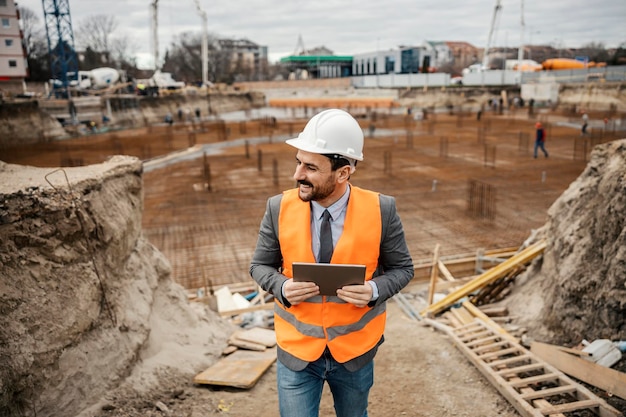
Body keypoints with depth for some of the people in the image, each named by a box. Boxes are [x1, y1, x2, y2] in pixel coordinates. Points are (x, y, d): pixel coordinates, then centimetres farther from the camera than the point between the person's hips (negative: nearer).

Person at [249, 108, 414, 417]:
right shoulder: (279, 208, -13)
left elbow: (402, 268, -4)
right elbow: (260, 266, -1)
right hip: (296, 349, 0)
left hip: (355, 349, 1)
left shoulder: (381, 210, -16)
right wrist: (283, 287, -22)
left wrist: (374, 290, -25)